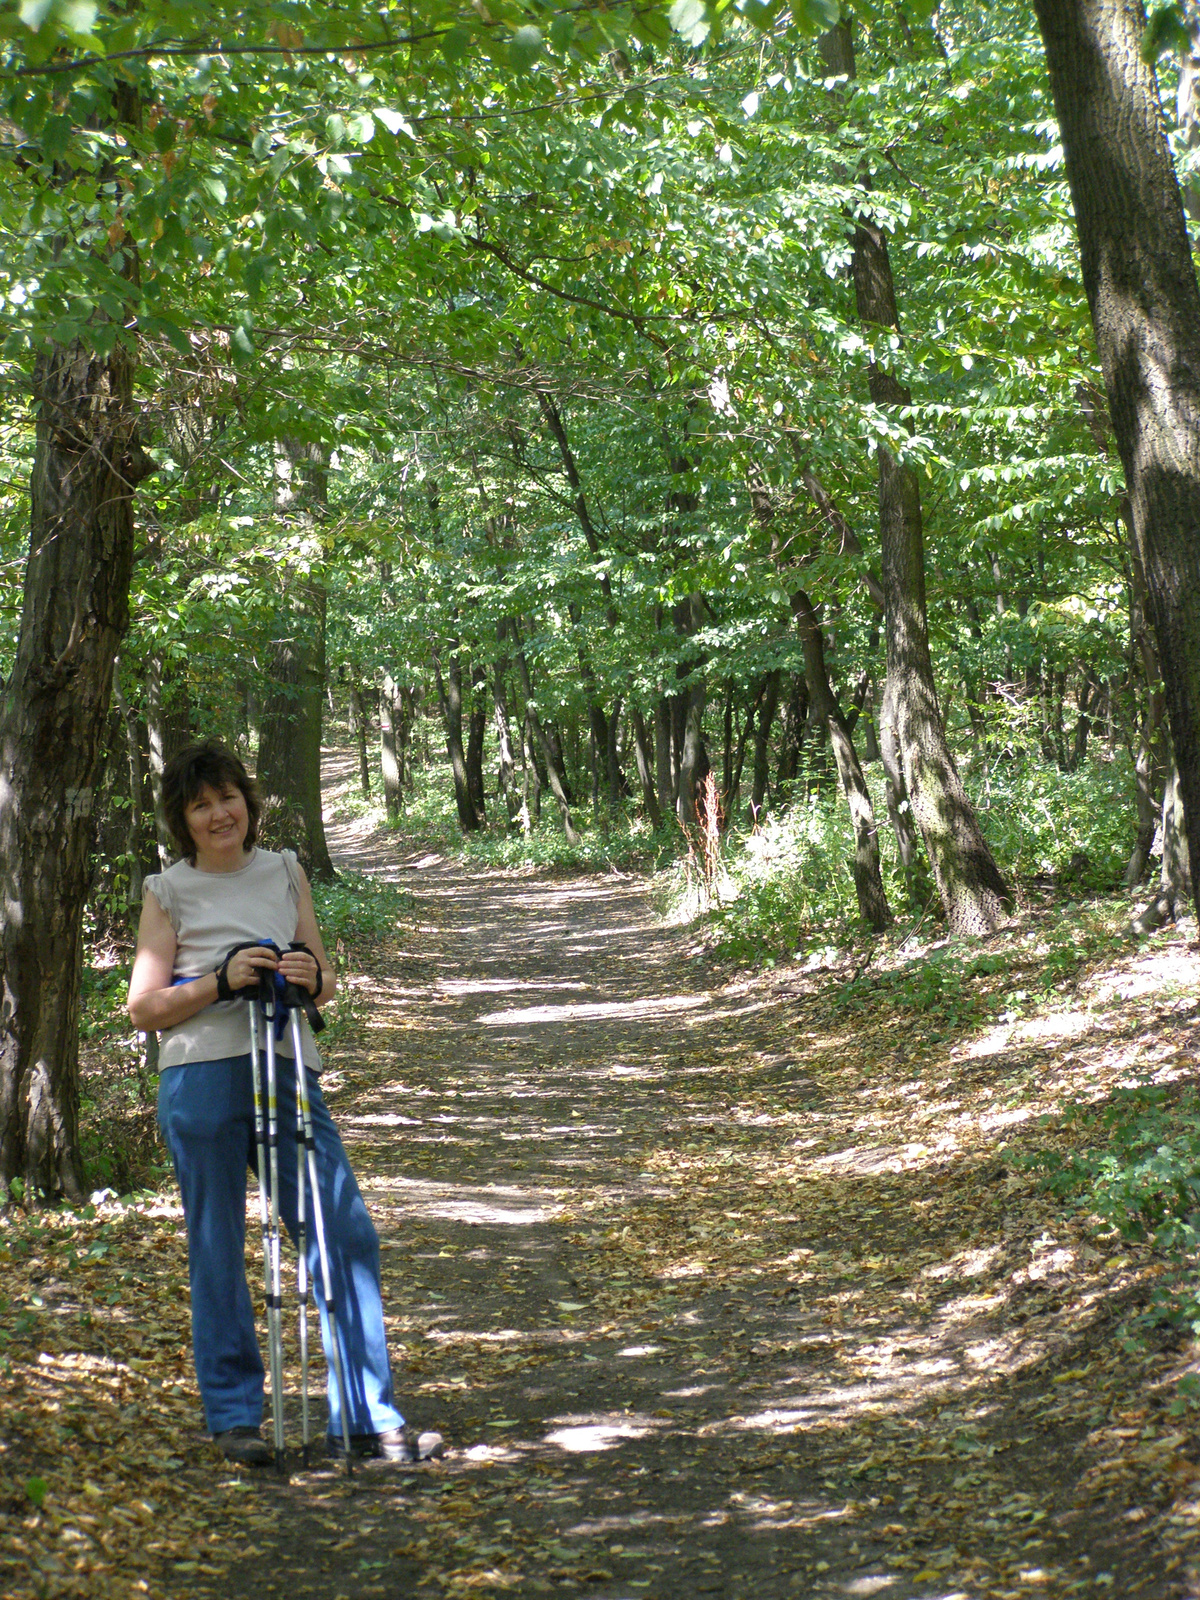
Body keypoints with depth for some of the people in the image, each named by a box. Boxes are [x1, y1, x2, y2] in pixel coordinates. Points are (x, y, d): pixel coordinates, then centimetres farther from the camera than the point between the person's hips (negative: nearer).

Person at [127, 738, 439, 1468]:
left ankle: (368, 1415, 6)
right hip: (203, 1076, -3)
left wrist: (311, 976, -8)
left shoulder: (286, 871, 14)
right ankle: (234, 1414, 17)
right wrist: (223, 979, -14)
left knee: (347, 1236, -2)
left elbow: (326, 980, 16)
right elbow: (144, 1007, 0)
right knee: (218, 1249, 2)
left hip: (288, 1069, 3)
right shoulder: (170, 891, 4)